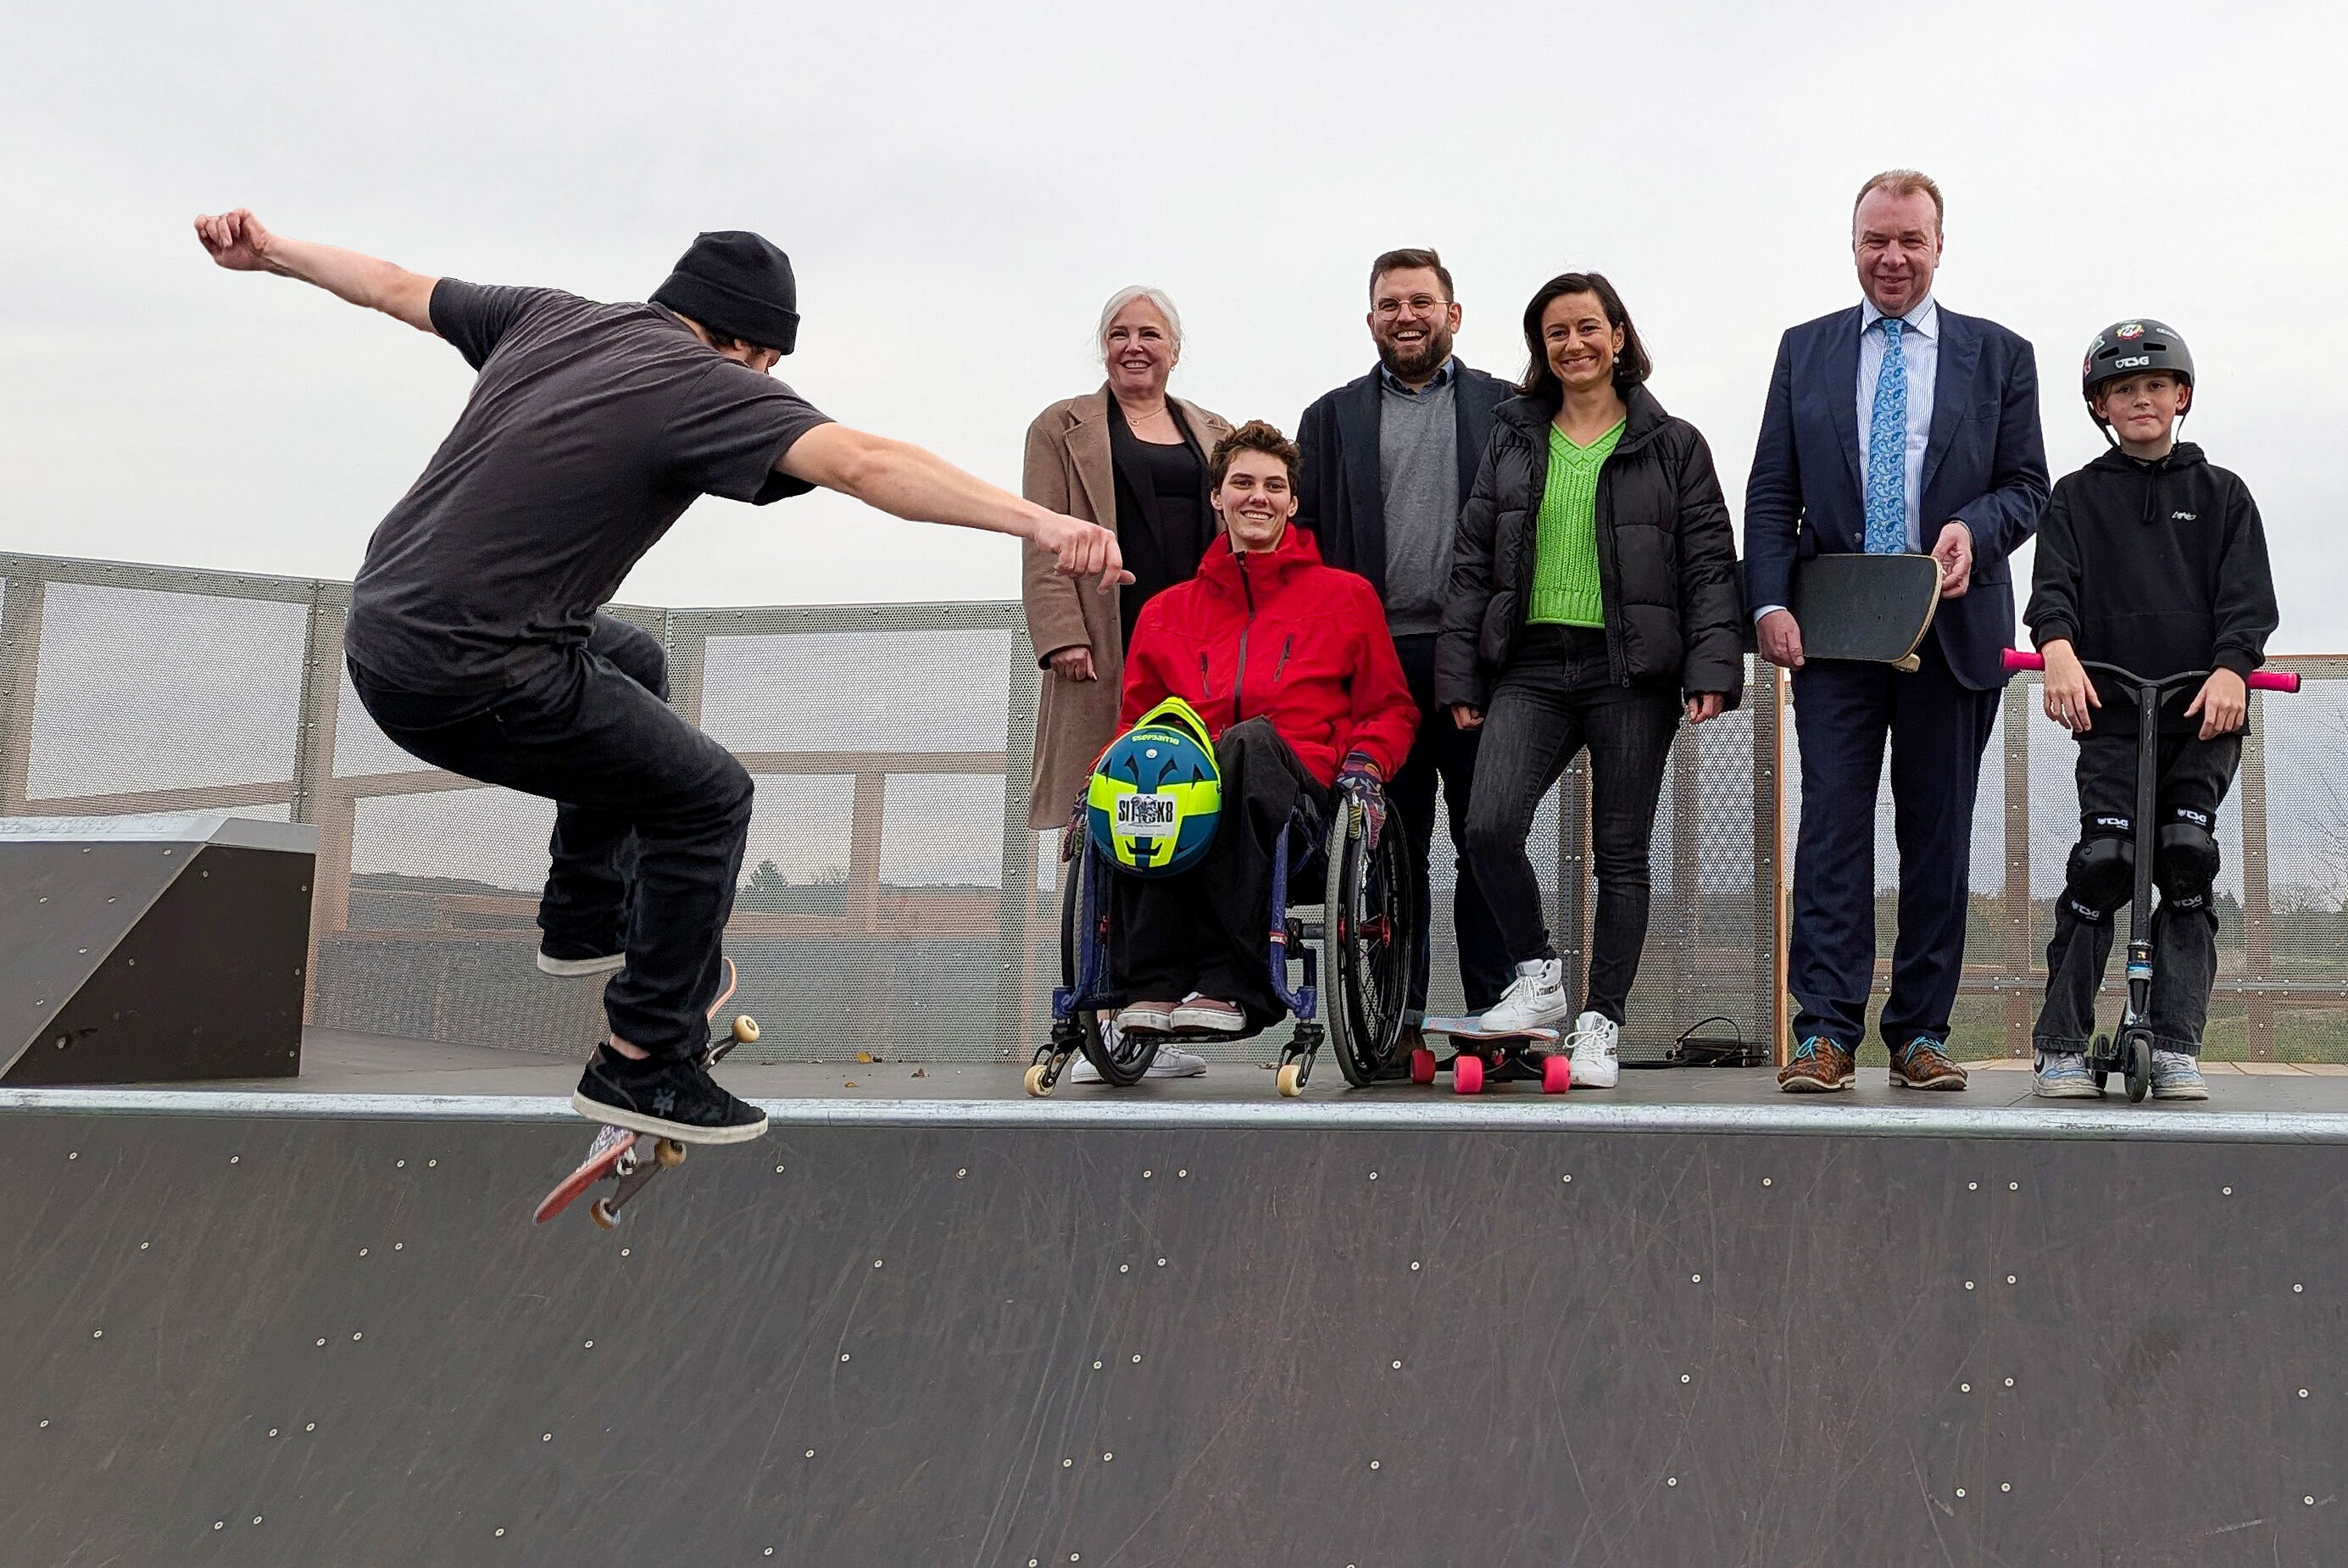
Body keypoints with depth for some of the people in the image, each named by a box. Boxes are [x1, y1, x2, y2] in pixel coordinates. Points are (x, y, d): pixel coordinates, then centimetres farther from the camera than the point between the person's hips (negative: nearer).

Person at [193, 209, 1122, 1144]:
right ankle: (644, 1065, 8)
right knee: (709, 800, 4)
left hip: (382, 631, 9)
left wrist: (269, 250, 37)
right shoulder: (708, 385, -14)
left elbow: (397, 288, 21)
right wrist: (1038, 522, -36)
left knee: (630, 666, 31)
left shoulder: (548, 318, 8)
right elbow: (862, 464, -28)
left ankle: (586, 924, 40)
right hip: (468, 688, -9)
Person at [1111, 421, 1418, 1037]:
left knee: (1252, 740, -39)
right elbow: (1135, 721, 24)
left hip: (1302, 793, -2)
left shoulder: (1347, 595, 21)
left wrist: (1365, 766, -4)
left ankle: (1228, 986, -41)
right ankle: (1152, 986, -38)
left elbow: (1393, 710, 17)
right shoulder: (1167, 611, 26)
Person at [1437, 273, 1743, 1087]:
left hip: (1631, 670, -1)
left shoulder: (1672, 446, 6)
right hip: (1531, 665, 2)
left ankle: (1600, 1025, 12)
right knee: (1489, 826, -17)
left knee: (1621, 854, 2)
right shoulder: (1512, 441, 13)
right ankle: (1538, 973, 4)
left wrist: (1712, 670, -9)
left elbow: (1710, 567, 3)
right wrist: (1461, 677, 6)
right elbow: (1472, 563, 12)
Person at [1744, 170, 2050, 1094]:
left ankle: (1921, 1033, 11)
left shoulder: (1998, 356, 11)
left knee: (1938, 834, 4)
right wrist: (1770, 603, -7)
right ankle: (1826, 1032, -6)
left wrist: (1973, 529, -14)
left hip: (1952, 629, 1)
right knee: (1832, 825, -7)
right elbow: (1771, 495, 8)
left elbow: (2028, 485, 8)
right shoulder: (1805, 351, 13)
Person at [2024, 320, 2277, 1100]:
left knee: (2187, 862, -9)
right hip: (2111, 713, -1)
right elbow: (2054, 584, -2)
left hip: (2205, 713, 1)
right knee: (2102, 863, -13)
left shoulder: (2222, 494, 14)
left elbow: (2248, 596, 3)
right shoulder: (2076, 496, 13)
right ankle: (2061, 1047, -6)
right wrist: (2058, 650, -23)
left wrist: (2230, 668, -16)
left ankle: (2176, 1049, -1)